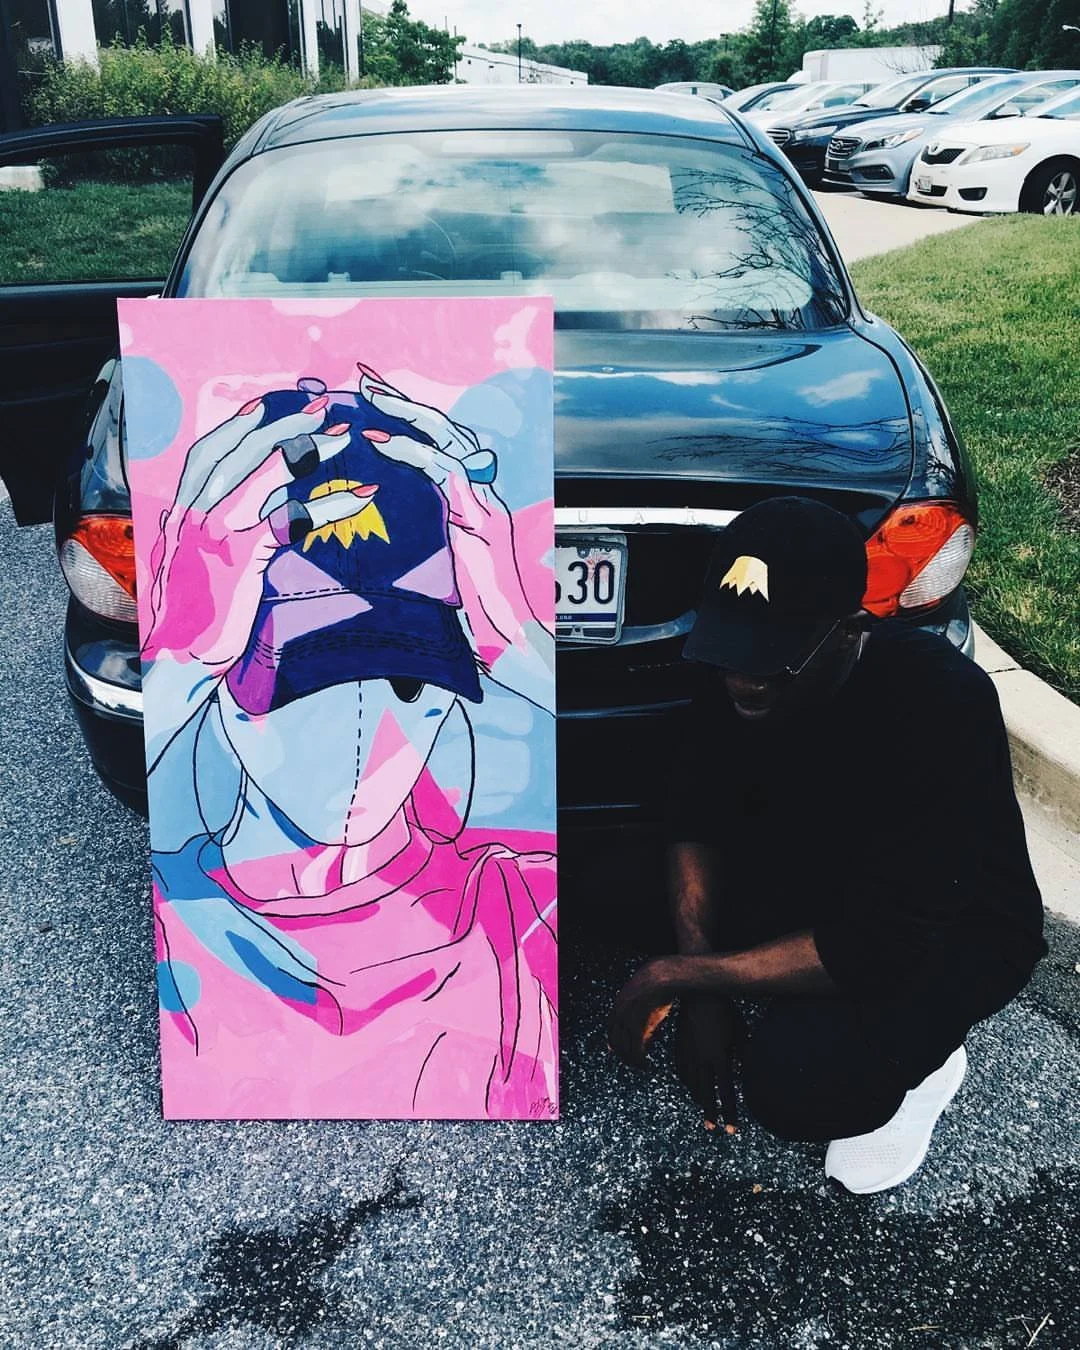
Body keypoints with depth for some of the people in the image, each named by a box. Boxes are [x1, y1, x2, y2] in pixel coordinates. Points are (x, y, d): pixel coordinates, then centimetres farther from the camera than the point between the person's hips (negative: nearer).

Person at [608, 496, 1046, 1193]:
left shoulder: (941, 702, -35)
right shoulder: (741, 672, -17)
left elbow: (881, 946, -34)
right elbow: (697, 822, -7)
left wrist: (681, 975, -28)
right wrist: (704, 998, -19)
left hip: (954, 930, -6)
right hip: (824, 885, 6)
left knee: (795, 1079, -31)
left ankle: (922, 1052, 3)